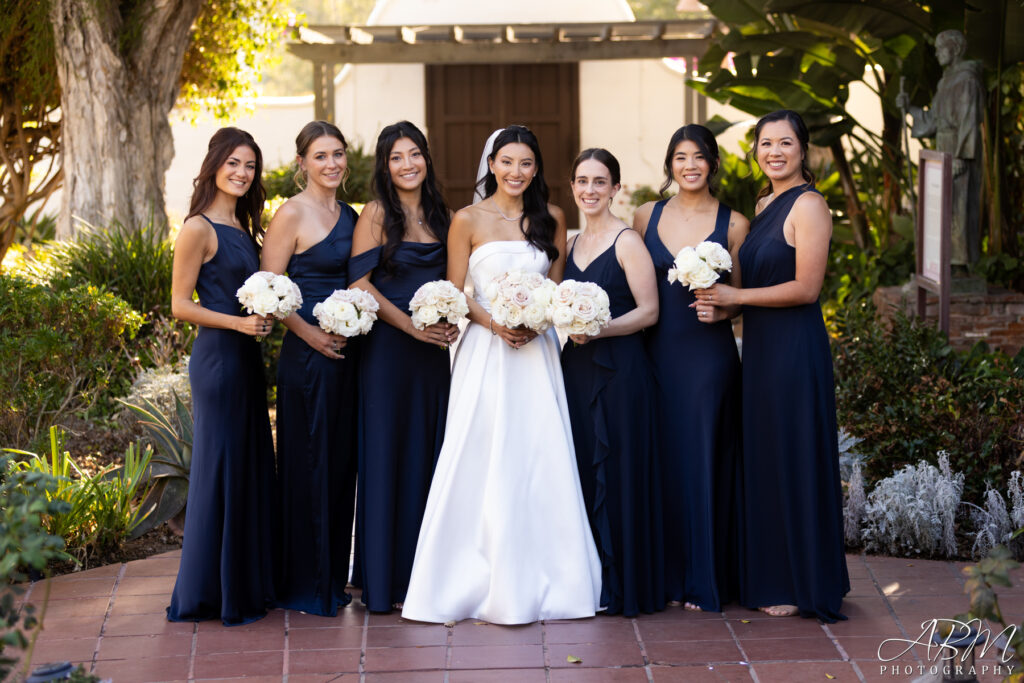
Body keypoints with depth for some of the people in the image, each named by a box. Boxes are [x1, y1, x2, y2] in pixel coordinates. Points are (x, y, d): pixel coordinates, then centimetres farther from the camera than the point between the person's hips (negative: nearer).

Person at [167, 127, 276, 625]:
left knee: (250, 466, 12)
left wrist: (265, 317, 4)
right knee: (220, 467, -2)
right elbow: (180, 305, -12)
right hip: (217, 357, -9)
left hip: (246, 356, 9)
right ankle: (208, 593, 8)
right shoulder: (199, 228, -11)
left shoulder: (241, 228, 15)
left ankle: (246, 583, 22)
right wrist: (238, 322, -20)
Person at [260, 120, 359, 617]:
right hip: (307, 352, -7)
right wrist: (309, 333, -18)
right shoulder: (293, 214, -8)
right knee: (307, 462, -1)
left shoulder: (350, 215, 13)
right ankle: (303, 585, 9)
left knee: (341, 461, 12)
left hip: (346, 352, 7)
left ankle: (332, 578, 22)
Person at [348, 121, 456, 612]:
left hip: (433, 350, 5)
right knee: (387, 455, -2)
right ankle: (385, 579, 4)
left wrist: (450, 320, -1)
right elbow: (360, 282, -10)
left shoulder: (442, 215, 12)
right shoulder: (377, 213, -4)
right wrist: (411, 325, -15)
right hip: (387, 348, -5)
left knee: (428, 455, 7)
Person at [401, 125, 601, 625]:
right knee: (484, 465, -3)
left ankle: (543, 580, 11)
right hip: (485, 353, -3)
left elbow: (558, 288, 11)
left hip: (537, 353, 3)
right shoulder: (469, 220, 0)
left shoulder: (551, 219, 9)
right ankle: (489, 583, 4)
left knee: (541, 463, 1)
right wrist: (495, 323, -15)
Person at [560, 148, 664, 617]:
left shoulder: (627, 241, -6)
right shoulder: (573, 243, 14)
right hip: (575, 370, 7)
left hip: (618, 371, -7)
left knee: (617, 472, -3)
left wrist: (598, 330, -22)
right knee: (581, 472, 8)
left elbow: (648, 311, -11)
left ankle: (622, 587, 5)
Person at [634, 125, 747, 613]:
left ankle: (705, 581, 11)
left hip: (708, 353, -2)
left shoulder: (733, 224, 2)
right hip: (656, 350, 2)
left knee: (704, 459, 1)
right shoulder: (647, 216, 9)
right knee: (661, 460, 5)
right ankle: (666, 576, 16)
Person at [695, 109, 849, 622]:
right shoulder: (762, 204, 14)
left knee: (793, 461, -1)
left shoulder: (808, 205, -12)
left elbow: (805, 288, -18)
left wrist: (735, 297, -13)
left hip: (795, 348, -9)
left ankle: (801, 585, 10)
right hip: (760, 347, 9)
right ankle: (771, 576, 22)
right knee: (764, 461, 12)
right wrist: (719, 306, 0)